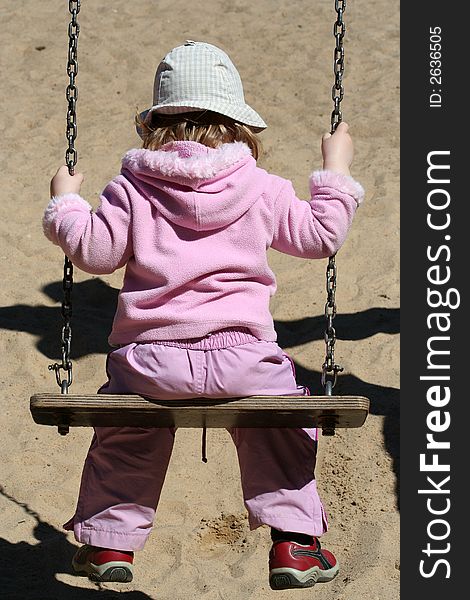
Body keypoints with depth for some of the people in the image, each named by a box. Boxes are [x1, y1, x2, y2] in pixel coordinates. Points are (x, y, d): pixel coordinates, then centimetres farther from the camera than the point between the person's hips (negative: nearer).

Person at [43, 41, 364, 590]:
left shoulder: (132, 189, 4)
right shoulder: (261, 190, 5)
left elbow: (95, 251, 5)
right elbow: (321, 236, 12)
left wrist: (64, 202, 22)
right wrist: (335, 172, 25)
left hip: (150, 359, 0)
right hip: (241, 359, 0)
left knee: (126, 436, 27)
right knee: (279, 427, 24)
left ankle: (109, 541, 29)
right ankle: (294, 543, 18)